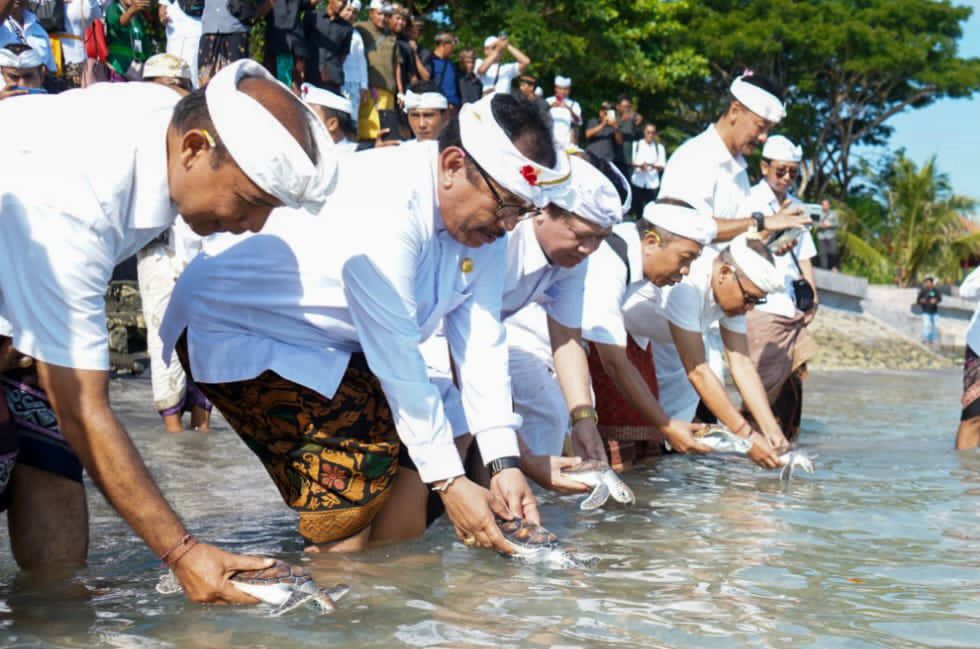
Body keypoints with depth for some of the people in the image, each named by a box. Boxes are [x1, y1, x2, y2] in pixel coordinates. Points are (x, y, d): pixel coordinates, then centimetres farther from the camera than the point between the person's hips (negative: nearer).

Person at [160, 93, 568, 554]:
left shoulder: (482, 214, -9)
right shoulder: (383, 210, -34)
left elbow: (480, 340, -10)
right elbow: (396, 360, -32)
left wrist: (504, 463, -17)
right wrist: (448, 482, -27)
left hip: (328, 344, 9)